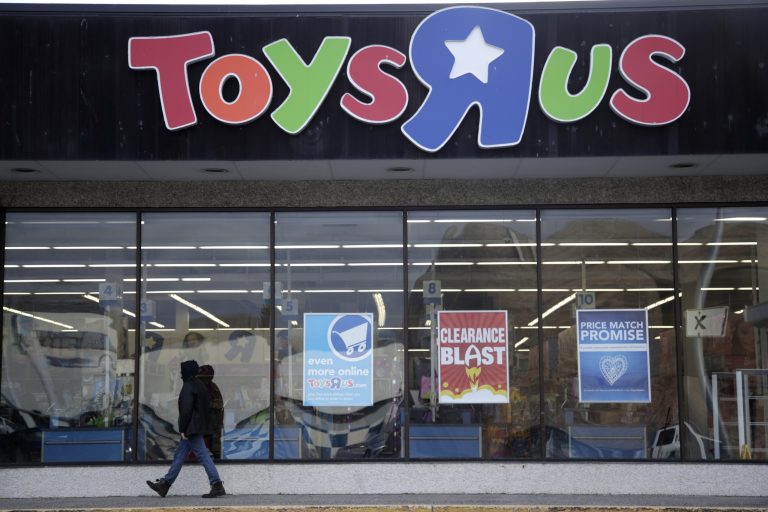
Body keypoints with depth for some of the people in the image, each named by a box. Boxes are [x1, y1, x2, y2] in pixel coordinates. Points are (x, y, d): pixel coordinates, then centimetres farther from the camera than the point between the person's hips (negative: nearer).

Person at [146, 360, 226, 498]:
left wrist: (183, 429, -15)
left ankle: (217, 486, -9)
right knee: (179, 454, 14)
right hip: (198, 428, 10)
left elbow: (186, 409, -19)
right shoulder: (199, 385, 14)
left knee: (203, 455, -9)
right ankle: (165, 484, 20)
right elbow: (206, 407, 17)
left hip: (192, 429, -10)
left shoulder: (188, 387, -14)